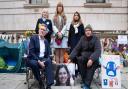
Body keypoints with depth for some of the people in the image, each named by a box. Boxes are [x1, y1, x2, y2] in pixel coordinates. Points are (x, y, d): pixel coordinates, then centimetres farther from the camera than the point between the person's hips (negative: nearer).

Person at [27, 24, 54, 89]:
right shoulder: (33, 38, -3)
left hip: (43, 59, 4)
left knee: (49, 61, -30)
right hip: (33, 59, -4)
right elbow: (31, 52, -13)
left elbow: (48, 54, 11)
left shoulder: (46, 41, 14)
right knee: (34, 64, -39)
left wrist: (46, 61, -12)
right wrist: (39, 61, -23)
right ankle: (40, 83, -15)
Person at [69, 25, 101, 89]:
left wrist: (92, 59, -36)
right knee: (80, 59, -31)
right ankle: (84, 81, -23)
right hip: (84, 56, 2)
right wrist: (70, 58, -13)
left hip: (93, 57, -2)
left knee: (93, 62, -36)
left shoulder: (95, 39, -5)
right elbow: (76, 49, 1)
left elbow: (98, 50, -18)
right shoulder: (82, 39, 4)